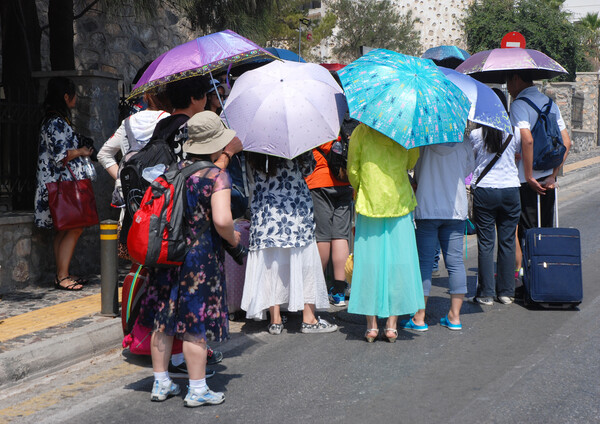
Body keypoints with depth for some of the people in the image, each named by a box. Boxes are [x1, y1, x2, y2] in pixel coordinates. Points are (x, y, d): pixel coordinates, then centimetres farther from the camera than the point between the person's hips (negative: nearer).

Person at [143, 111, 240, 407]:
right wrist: (233, 238, -3)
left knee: (163, 321, 12)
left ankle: (160, 383, 23)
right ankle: (197, 390, 10)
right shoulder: (217, 176, -12)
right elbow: (222, 220, -23)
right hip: (200, 257, -6)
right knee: (196, 325, 2)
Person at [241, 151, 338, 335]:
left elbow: (252, 182, 10)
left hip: (264, 215, 3)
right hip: (296, 214, -3)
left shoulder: (251, 155, -1)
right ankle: (309, 319, 9)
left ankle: (275, 320, 9)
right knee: (305, 262, 6)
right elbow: (309, 168, 4)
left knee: (271, 265, 7)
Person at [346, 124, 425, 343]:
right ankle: (391, 324, 7)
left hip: (368, 203, 0)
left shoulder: (361, 132, -4)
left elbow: (352, 170, 0)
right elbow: (411, 164, 9)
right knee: (398, 261, 6)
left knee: (369, 261, 5)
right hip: (400, 203, 1)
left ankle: (371, 325, 7)